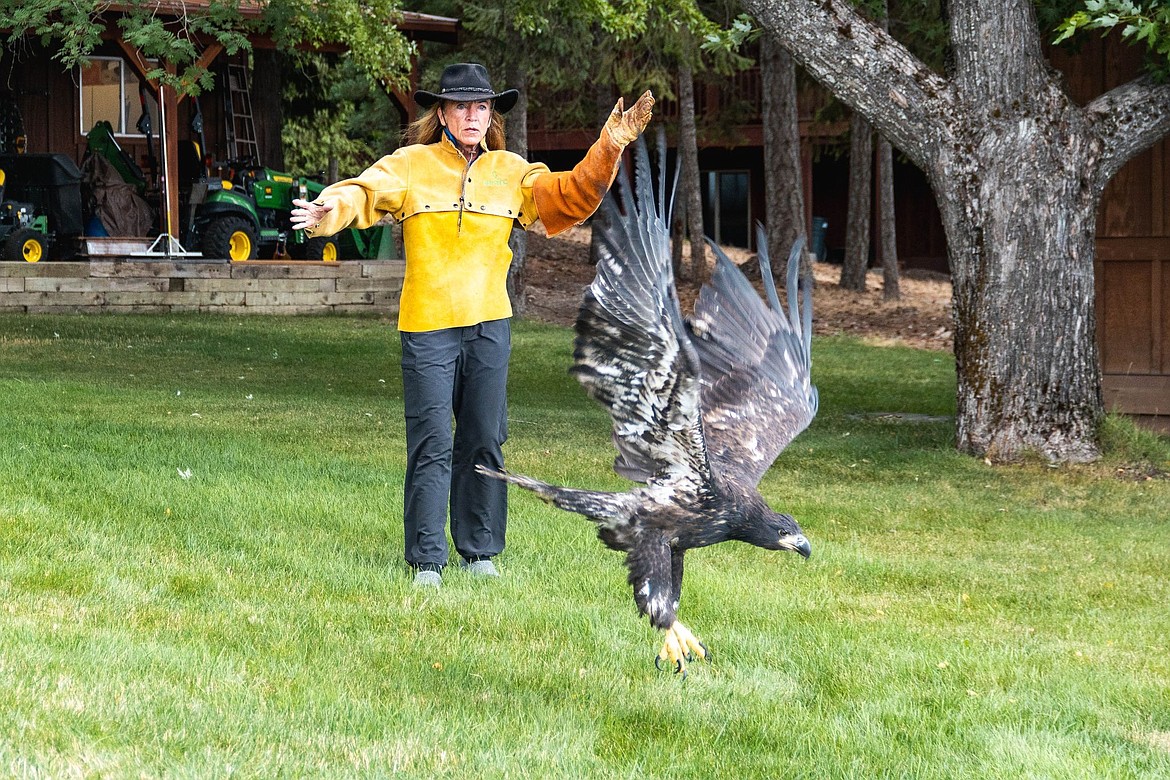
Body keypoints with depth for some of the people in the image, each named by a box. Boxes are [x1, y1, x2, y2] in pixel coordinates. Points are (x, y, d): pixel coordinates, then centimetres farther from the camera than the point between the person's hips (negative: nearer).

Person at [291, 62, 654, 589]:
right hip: (427, 328, -4)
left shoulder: (510, 172, 10)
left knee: (484, 442, 9)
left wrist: (609, 150, -4)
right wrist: (329, 212, -36)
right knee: (432, 446, -5)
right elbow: (365, 192, -14)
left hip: (489, 328, 4)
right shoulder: (411, 166, -1)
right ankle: (427, 560, 1)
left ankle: (478, 550, 21)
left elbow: (570, 197, 10)